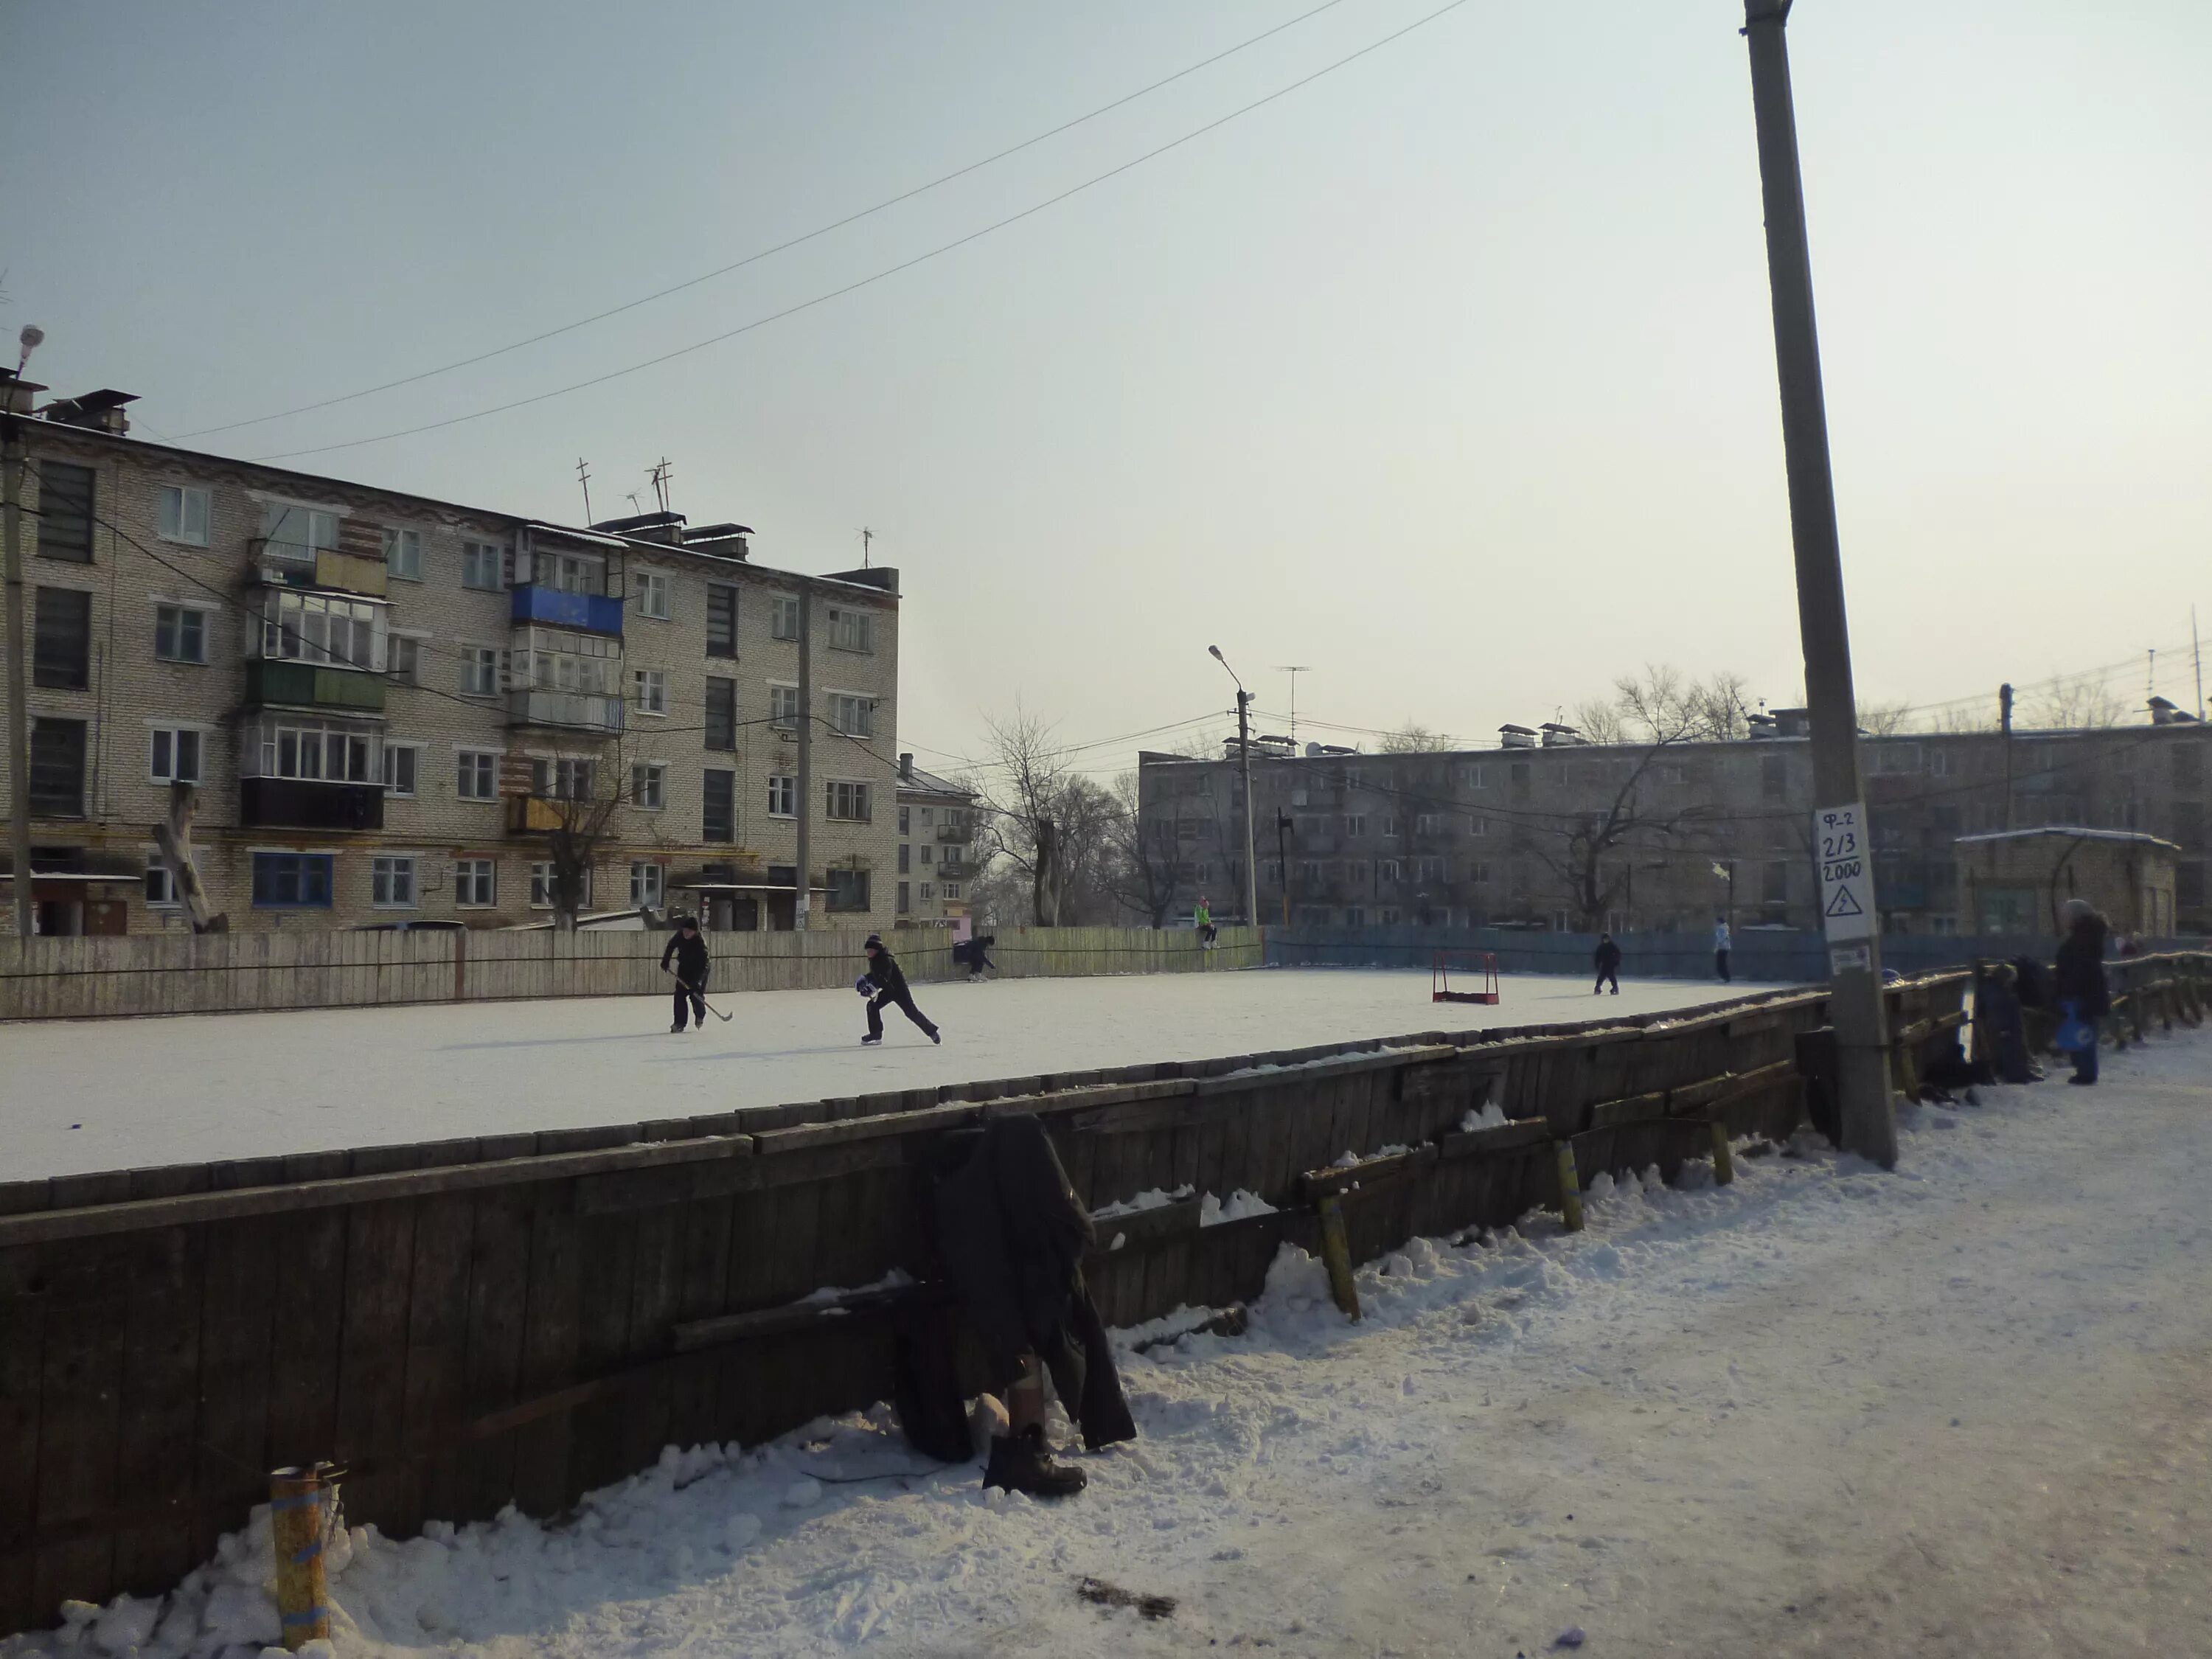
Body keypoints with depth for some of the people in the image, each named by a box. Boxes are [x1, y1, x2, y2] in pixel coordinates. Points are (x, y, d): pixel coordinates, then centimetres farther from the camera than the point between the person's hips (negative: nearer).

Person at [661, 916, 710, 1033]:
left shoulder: (700, 942, -29)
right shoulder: (679, 936, -14)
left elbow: (705, 963, -33)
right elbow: (670, 947, 8)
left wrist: (697, 982, -40)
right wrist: (665, 962, 6)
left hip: (699, 969, -5)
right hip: (684, 968, 5)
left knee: (695, 994, -10)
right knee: (680, 994, -4)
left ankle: (700, 1016, 19)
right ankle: (680, 1023, 0)